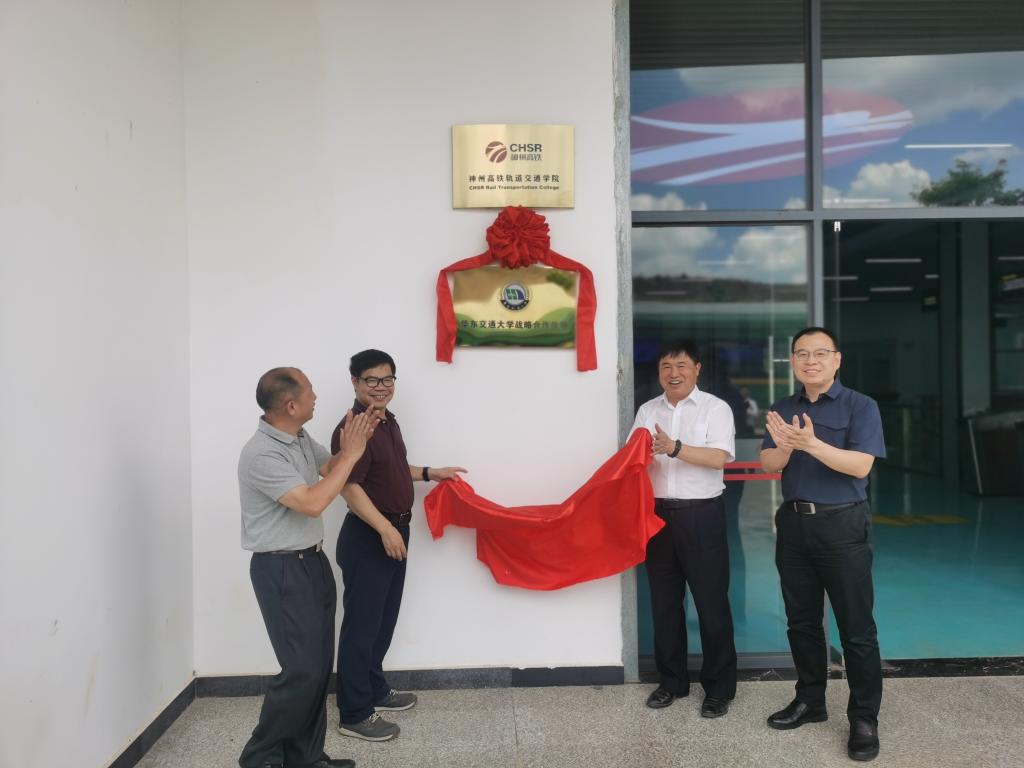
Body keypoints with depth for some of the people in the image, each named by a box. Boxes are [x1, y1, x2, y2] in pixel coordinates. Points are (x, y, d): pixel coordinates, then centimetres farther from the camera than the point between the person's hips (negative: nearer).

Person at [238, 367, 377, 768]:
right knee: (303, 669, -6)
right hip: (281, 570, -9)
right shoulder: (261, 454, -23)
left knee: (320, 665, 12)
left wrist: (353, 443, -1)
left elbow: (330, 468, 18)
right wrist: (352, 453, -23)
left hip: (313, 561, 9)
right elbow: (312, 503, -29)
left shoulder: (301, 438, 4)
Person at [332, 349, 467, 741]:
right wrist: (384, 528, -30)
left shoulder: (388, 421, 10)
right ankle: (354, 714, 12)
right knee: (362, 623, 0)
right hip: (367, 537, -10)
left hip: (394, 532, 10)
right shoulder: (352, 428, -21)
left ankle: (375, 690, 35)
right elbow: (350, 487, -26)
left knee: (384, 619, 19)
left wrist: (430, 472, 19)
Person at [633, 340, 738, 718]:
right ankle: (671, 680, 28)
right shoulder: (647, 410, 10)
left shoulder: (716, 408, -3)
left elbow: (719, 457, -16)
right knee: (664, 600, 13)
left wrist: (675, 448, -29)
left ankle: (719, 687, 19)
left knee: (711, 601, 4)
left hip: (701, 515, -4)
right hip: (658, 513, 4)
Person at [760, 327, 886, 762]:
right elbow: (768, 464, 1)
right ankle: (810, 701, 30)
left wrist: (812, 443, -30)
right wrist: (785, 446, -20)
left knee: (856, 628, 3)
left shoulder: (860, 406, -6)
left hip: (842, 525, -5)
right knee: (802, 621, 15)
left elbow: (860, 465, -17)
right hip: (794, 523, 5)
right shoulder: (783, 410, 8)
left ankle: (864, 719, 17)